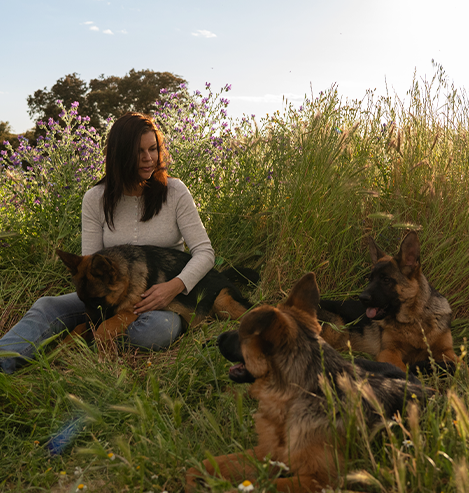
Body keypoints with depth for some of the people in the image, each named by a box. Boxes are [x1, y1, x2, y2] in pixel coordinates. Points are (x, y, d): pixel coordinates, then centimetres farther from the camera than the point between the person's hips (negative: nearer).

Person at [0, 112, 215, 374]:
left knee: (156, 330, -36)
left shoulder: (174, 191, -4)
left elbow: (204, 251, -8)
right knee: (47, 306, -21)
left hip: (165, 296, -2)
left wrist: (175, 286, -27)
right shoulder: (96, 199, 1)